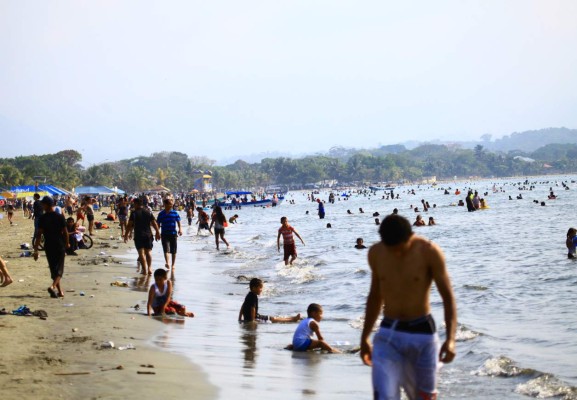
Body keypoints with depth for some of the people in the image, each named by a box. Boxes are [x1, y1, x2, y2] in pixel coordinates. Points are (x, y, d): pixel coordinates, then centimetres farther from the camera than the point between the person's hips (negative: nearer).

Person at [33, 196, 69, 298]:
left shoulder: (42, 218, -6)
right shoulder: (60, 217, -5)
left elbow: (39, 234, -9)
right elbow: (65, 232, -3)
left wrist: (36, 250, -7)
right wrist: (67, 243, 15)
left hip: (48, 247, 1)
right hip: (60, 246, -1)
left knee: (53, 269, 13)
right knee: (59, 269, 2)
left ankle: (60, 291, 15)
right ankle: (53, 286, -23)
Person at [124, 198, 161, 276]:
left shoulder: (134, 213, -5)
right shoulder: (148, 212, 6)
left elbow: (130, 225, -8)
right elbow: (154, 223, 5)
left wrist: (126, 235, -1)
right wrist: (158, 233, 13)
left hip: (138, 235, -3)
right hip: (148, 235, 3)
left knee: (141, 253, -1)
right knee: (148, 252, 13)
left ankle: (144, 270, -6)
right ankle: (149, 268, 4)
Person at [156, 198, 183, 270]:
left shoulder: (175, 213, 2)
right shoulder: (161, 214, 2)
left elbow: (178, 222, 4)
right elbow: (158, 224, 7)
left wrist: (180, 229, -12)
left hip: (173, 234, 1)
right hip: (164, 234, -1)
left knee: (173, 251, 7)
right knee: (166, 249, -18)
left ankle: (173, 265, 19)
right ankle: (167, 263, -33)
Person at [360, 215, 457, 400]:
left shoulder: (429, 252, -10)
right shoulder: (376, 253, 1)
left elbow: (448, 296, -8)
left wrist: (450, 338, -21)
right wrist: (364, 337, 20)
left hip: (422, 332, -2)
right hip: (387, 335, 2)